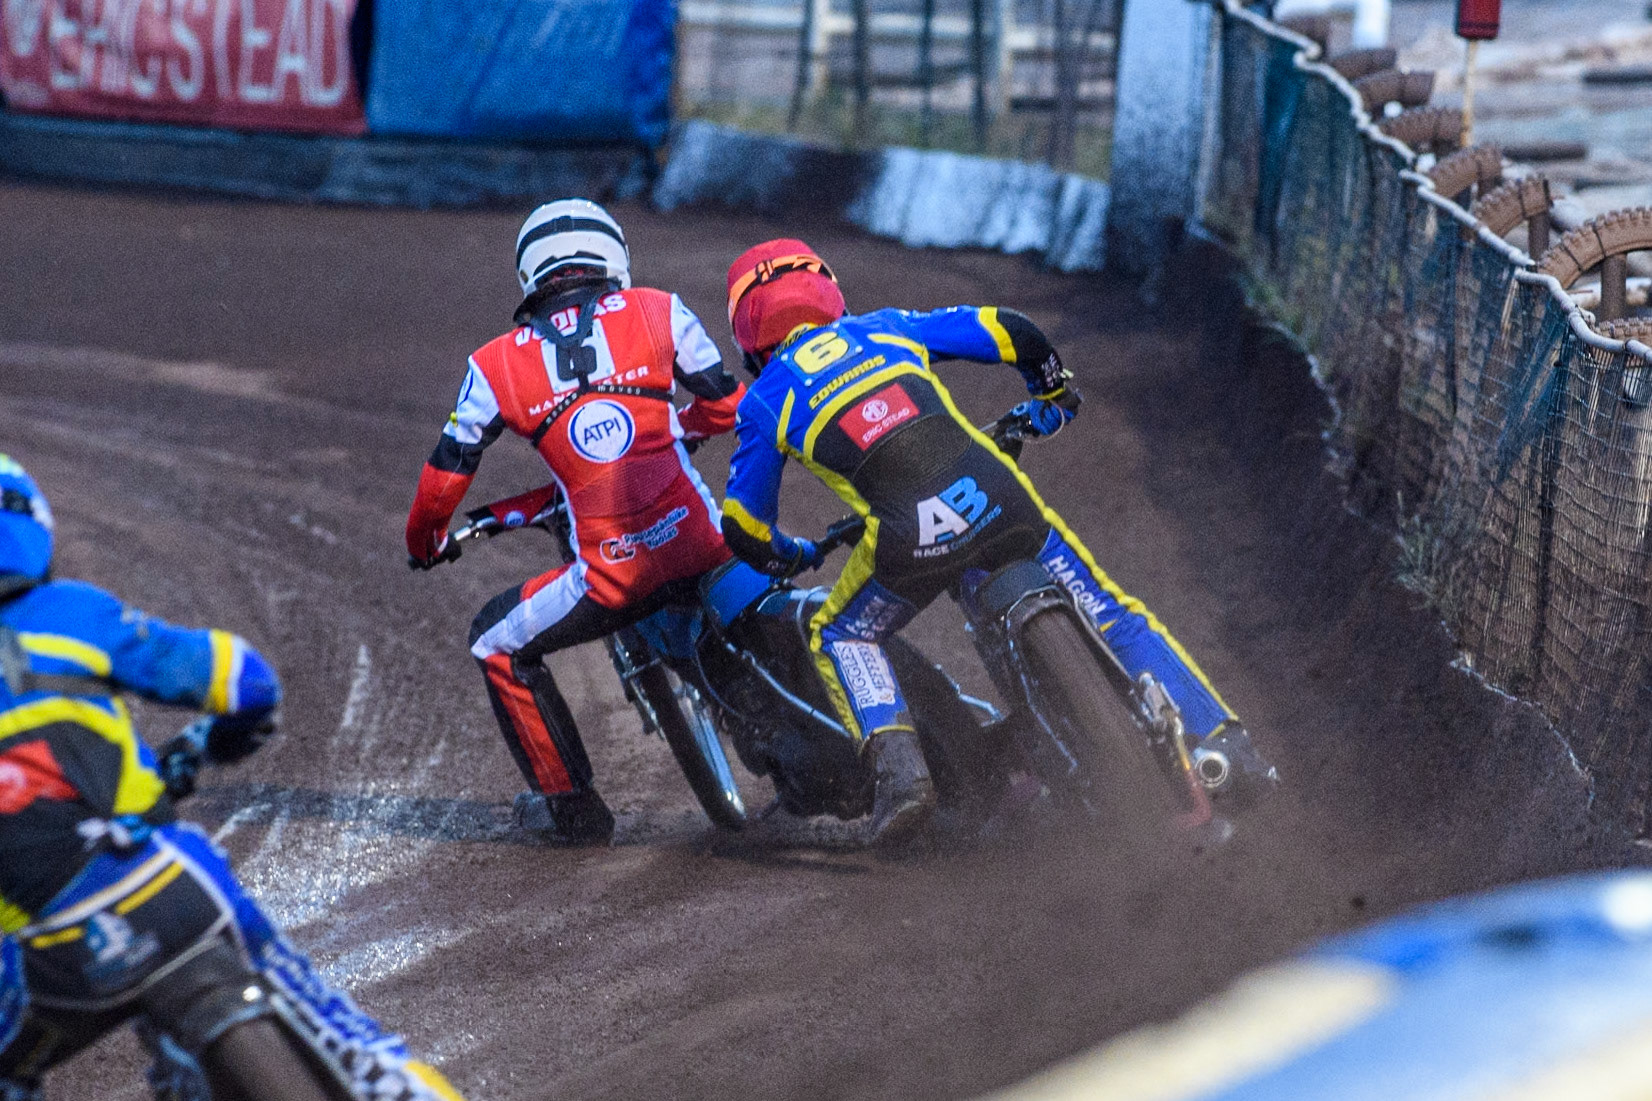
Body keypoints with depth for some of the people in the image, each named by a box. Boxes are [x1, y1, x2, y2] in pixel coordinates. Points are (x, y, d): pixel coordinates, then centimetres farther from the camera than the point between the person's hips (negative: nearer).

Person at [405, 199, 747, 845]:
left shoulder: (496, 366, 7)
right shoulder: (658, 312, 7)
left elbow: (444, 479, 12)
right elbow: (727, 404, 14)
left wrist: (423, 544, 33)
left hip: (614, 572, -2)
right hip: (703, 544, 2)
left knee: (497, 642, 22)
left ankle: (571, 804, 23)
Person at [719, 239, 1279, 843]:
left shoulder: (764, 402, 19)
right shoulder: (883, 327, 24)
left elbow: (745, 530, 22)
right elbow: (1009, 332, 22)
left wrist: (796, 557, 45)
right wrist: (1055, 393, 42)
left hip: (911, 541, -2)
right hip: (997, 497, 2)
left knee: (838, 639, 24)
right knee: (1116, 616, 20)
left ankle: (899, 767, 0)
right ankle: (1225, 744, 11)